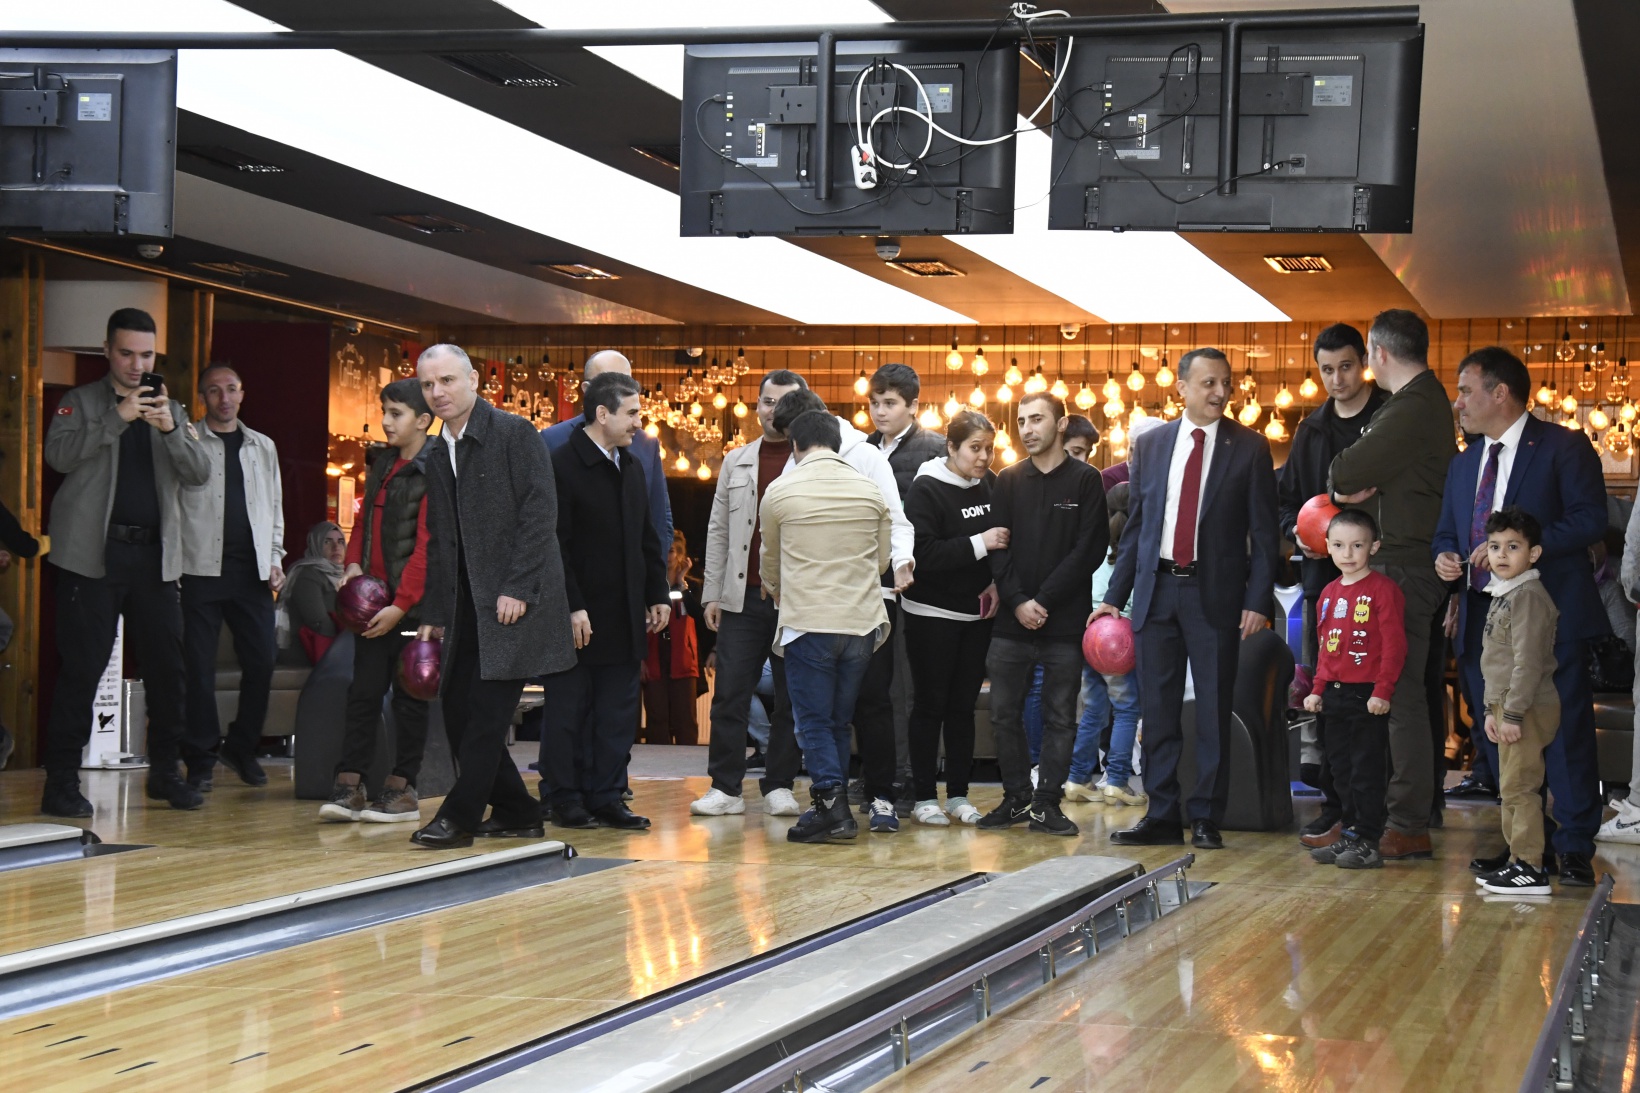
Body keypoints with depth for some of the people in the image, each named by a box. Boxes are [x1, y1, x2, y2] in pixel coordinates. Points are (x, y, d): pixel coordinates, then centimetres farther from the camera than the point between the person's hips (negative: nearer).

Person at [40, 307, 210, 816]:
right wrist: (118, 418, -19)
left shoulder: (172, 411, 16)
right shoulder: (81, 402, 6)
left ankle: (165, 772, 16)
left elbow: (199, 474, 4)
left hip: (155, 557, 4)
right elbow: (59, 455, -12)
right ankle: (61, 780, 0)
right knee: (82, 669, -5)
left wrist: (171, 429, -13)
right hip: (94, 556, -4)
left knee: (167, 668, 4)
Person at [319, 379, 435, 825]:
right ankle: (350, 787, 4)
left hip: (412, 604, -7)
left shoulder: (432, 472, -11)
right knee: (364, 691, 4)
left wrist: (401, 605, -18)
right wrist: (354, 564, 3)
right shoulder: (380, 466, 14)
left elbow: (426, 546, -15)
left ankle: (402, 790, 8)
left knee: (408, 695, 2)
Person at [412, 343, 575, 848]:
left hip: (515, 598, -8)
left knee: (488, 708, -10)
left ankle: (459, 817, -4)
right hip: (466, 604, 8)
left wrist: (516, 588, -18)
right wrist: (434, 613, 13)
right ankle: (515, 812, 16)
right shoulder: (435, 453, 15)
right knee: (458, 708, 5)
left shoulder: (514, 433, -7)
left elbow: (540, 513, -13)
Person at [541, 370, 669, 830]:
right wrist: (572, 607, -17)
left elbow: (647, 539, 20)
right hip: (579, 617, -7)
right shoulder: (561, 466, -10)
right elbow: (554, 546, -14)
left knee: (618, 714, 8)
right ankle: (563, 800, 10)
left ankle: (606, 797, 15)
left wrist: (658, 595, 13)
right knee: (568, 710, 2)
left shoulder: (632, 468, 15)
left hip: (625, 618, 7)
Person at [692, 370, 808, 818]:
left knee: (791, 697, 3)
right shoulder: (736, 462, 14)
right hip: (742, 597, 2)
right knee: (730, 693, -1)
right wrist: (711, 593, 7)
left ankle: (779, 786, 12)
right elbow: (718, 530, 14)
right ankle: (725, 787, 4)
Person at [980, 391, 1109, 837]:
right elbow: (999, 548, 5)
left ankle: (1047, 803, 9)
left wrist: (1044, 600, -12)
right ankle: (1017, 797, 15)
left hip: (1064, 621, -3)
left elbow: (1090, 550, -6)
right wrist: (1018, 600, -10)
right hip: (1012, 621, 3)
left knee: (1060, 717, 2)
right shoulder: (1009, 481, 10)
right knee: (1004, 713, 4)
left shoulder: (1085, 481, 1)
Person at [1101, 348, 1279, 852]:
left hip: (1216, 594, -3)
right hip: (1156, 589, 3)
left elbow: (1264, 532, -1)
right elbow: (1135, 524, 12)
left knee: (1213, 711, 1)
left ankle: (1206, 818, 9)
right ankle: (1162, 815, 14)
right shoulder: (1150, 445, 9)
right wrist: (1114, 596, 8)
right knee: (1158, 710, 6)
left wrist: (1258, 601, -10)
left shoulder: (1249, 448, 0)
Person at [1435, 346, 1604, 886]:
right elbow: (1446, 530, 21)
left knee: (1565, 734, -4)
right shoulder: (1465, 462, 18)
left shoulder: (1563, 448, -4)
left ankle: (1575, 849, 3)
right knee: (1496, 737, 9)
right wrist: (1444, 555, -3)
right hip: (1481, 617, 7)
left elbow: (1590, 519, -14)